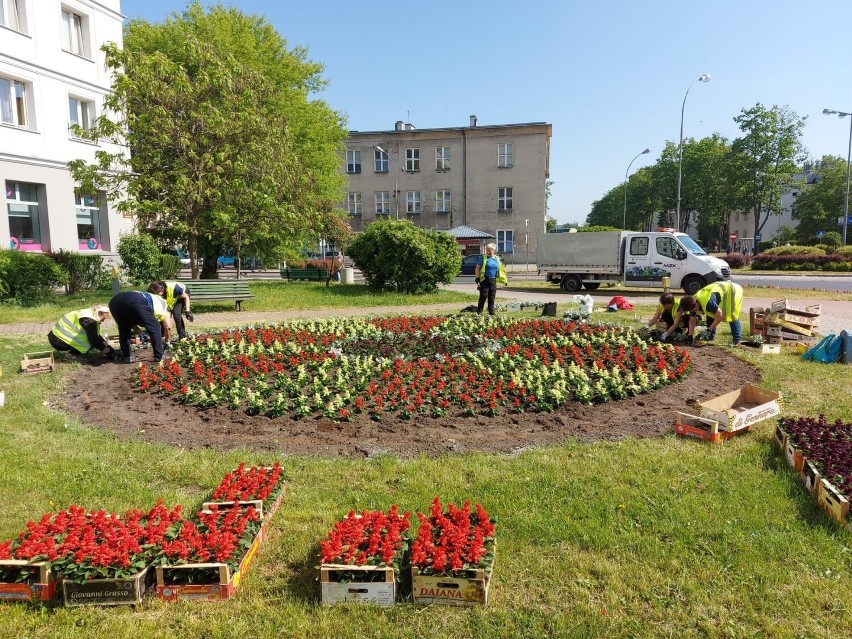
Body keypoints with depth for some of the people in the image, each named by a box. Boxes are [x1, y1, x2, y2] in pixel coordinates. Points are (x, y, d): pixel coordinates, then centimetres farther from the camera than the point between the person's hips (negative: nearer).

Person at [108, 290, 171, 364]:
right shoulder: (162, 302, 32)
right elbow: (168, 327, 30)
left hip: (115, 301, 6)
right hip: (135, 302, -6)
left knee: (124, 329, 30)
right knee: (154, 327, 14)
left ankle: (126, 357, 27)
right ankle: (159, 356, 17)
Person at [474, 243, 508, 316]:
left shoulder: (497, 259, 11)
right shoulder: (483, 258, -2)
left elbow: (500, 269, 21)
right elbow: (477, 268, -2)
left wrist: (504, 279, 18)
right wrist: (477, 277, -10)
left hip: (493, 280, 4)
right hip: (484, 280, -4)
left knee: (492, 296, 7)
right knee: (484, 295, -7)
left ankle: (491, 311, 15)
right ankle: (479, 311, 2)